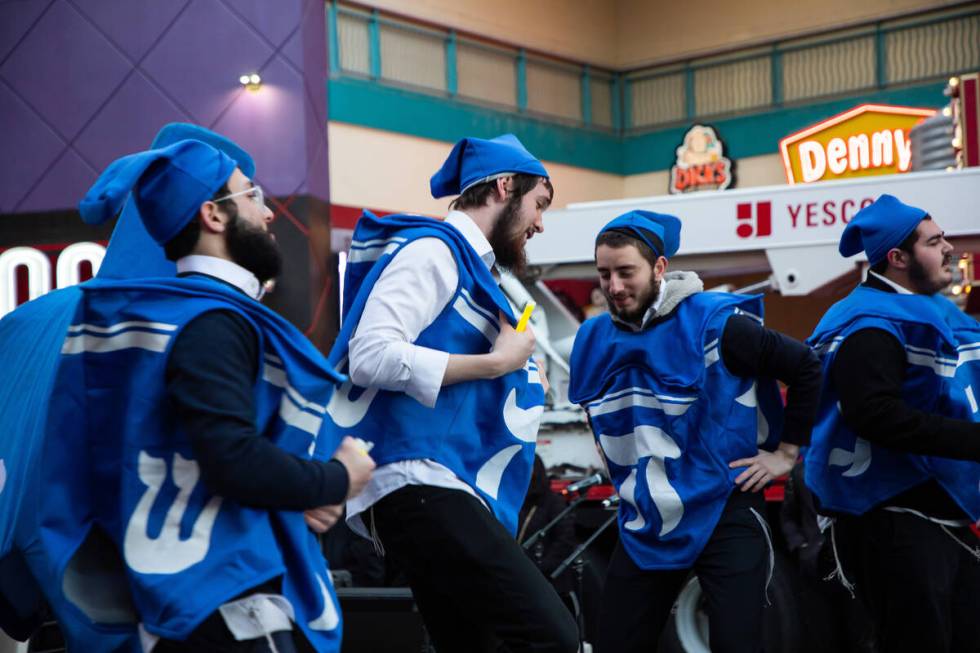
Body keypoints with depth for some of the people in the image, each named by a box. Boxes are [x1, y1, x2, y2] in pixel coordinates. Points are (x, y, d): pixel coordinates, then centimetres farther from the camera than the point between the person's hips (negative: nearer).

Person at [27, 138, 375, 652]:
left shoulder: (204, 314, 13)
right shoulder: (211, 323, -17)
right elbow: (235, 460, -28)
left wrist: (303, 497, 0)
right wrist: (338, 480, -12)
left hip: (232, 592, 10)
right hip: (228, 602, -10)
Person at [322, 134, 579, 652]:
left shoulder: (468, 264, 22)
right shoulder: (432, 249, -6)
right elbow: (371, 355, -21)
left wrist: (517, 385, 16)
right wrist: (497, 362, -13)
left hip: (444, 485, 11)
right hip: (417, 482, -11)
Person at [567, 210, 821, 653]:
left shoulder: (712, 322, -15)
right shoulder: (594, 340, 2)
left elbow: (804, 367, -8)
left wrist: (786, 452, -6)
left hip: (723, 513, -5)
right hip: (644, 524, 5)